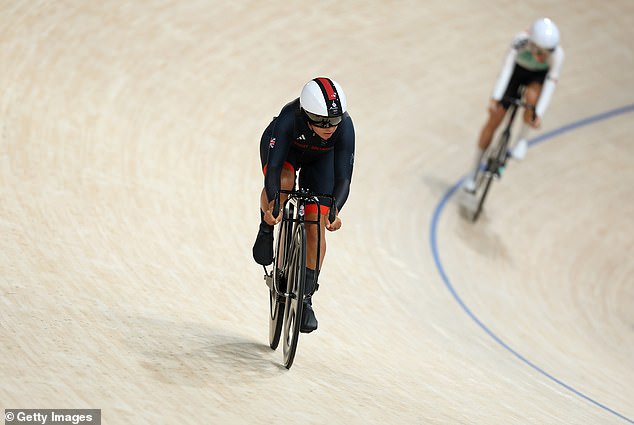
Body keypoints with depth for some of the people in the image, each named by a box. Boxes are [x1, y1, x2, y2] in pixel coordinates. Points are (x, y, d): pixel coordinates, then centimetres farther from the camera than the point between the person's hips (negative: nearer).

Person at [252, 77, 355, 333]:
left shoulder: (344, 127, -37)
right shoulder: (289, 119, -41)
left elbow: (343, 178, -35)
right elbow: (273, 168, -43)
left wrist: (334, 211, -51)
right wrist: (273, 204, -58)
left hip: (320, 158, 2)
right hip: (283, 148, -2)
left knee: (315, 226, -5)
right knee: (283, 182, -37)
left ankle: (306, 297, 8)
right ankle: (267, 228, -6)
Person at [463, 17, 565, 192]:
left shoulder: (557, 53, -34)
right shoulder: (521, 40, -36)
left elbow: (550, 84, -35)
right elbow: (506, 68, -41)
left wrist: (539, 114, -42)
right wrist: (495, 98, -49)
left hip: (539, 76, 0)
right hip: (517, 70, 0)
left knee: (532, 95, -37)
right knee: (494, 120, -4)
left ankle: (521, 139, -12)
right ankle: (474, 170, 11)